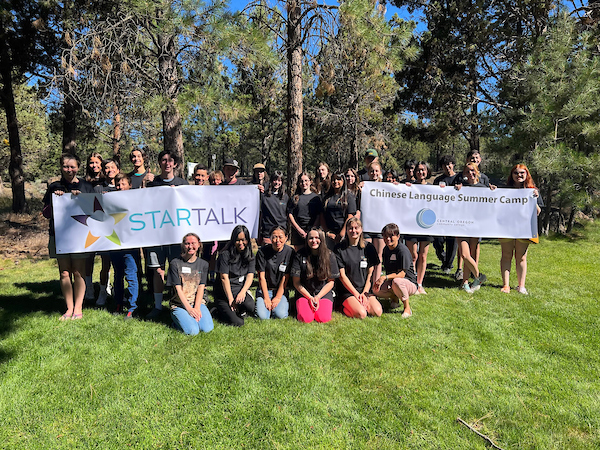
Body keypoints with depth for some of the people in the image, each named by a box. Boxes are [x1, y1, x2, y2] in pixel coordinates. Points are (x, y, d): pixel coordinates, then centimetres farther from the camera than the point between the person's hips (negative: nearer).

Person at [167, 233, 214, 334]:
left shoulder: (203, 264, 6)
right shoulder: (175, 263, -5)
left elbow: (201, 287, 0)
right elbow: (178, 288, -8)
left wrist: (197, 308, -14)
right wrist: (189, 308, -16)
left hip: (198, 302, 3)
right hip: (179, 304, -3)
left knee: (207, 328, -20)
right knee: (193, 331, -23)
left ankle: (193, 316, 11)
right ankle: (176, 318, 8)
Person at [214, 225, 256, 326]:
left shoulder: (250, 256, 8)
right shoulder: (225, 255, -8)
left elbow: (250, 276, -1)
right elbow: (224, 278, -11)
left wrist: (243, 292, -19)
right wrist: (230, 299, -15)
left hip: (241, 289, 3)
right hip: (224, 292, -3)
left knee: (250, 306, -32)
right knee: (237, 322, -20)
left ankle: (241, 311, 5)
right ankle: (221, 309, 12)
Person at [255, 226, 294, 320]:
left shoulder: (290, 252, -8)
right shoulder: (262, 252, -9)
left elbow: (285, 277, -7)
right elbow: (262, 276, -8)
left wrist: (278, 297, -12)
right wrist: (266, 298, -12)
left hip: (281, 290, 0)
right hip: (265, 289, 0)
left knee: (280, 315, -23)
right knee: (262, 316, -21)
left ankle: (285, 304, 11)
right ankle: (268, 305, 13)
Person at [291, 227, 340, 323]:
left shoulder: (330, 256, -2)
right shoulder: (300, 256, -5)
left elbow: (331, 282, 1)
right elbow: (296, 282, -3)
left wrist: (318, 297, -11)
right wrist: (310, 298, -11)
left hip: (324, 293, 1)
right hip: (304, 293, 0)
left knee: (323, 319, -22)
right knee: (306, 319, -23)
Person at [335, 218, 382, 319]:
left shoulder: (368, 248, 6)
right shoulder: (340, 249, -3)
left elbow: (370, 273, 5)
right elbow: (342, 275, -6)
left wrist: (364, 293, -7)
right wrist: (356, 294, -11)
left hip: (365, 289, 3)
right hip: (347, 291, -3)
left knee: (377, 312, -20)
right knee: (361, 314, -26)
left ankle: (360, 303, 7)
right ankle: (345, 306, 4)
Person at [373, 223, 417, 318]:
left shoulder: (402, 250, -19)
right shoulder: (386, 250, 7)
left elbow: (402, 274, -24)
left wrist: (385, 277, -33)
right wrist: (381, 279, -3)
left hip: (409, 283, -7)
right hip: (391, 282, 7)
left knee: (396, 282, -40)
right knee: (376, 289, -20)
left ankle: (407, 308, -17)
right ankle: (394, 298, 12)